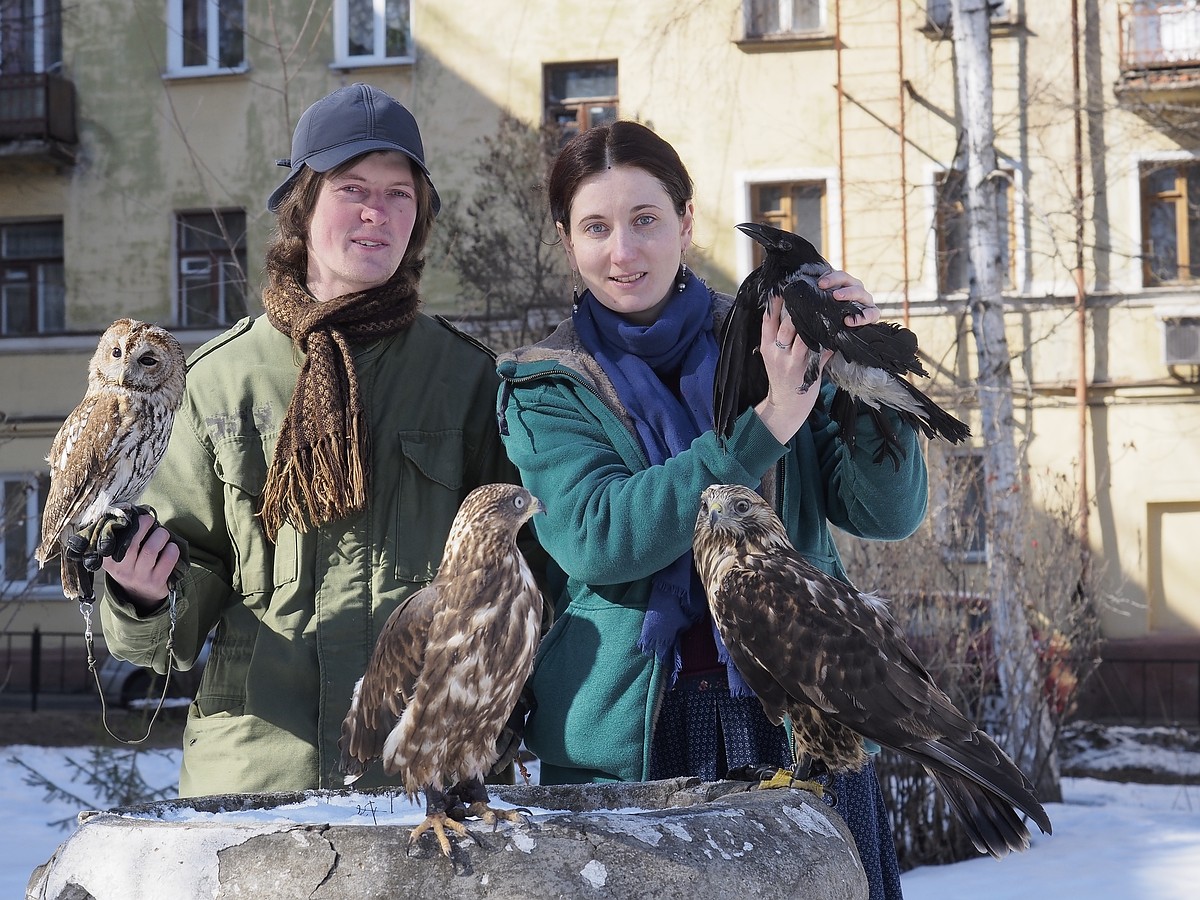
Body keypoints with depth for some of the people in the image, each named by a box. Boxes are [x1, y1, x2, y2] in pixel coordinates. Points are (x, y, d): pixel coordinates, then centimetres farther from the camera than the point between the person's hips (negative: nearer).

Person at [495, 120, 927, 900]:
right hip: (626, 741, -1)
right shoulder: (547, 389, 4)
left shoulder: (766, 345, 8)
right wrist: (764, 425, -20)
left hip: (795, 725, 1)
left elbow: (890, 514, 1)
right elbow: (597, 538, -15)